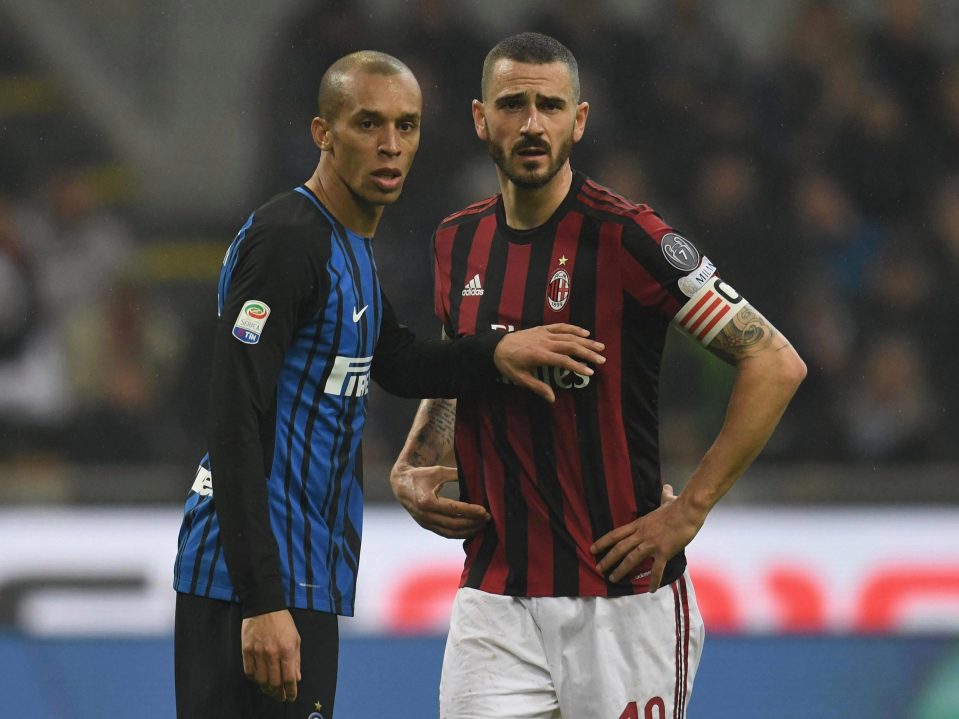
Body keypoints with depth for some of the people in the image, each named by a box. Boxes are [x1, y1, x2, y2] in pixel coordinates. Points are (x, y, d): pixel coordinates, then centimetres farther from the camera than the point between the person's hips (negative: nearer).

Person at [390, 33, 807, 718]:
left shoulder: (625, 236, -10)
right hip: (493, 599, 5)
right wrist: (409, 470, 9)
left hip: (622, 594, -4)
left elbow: (776, 365, -11)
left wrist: (687, 511, -13)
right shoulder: (460, 242, 9)